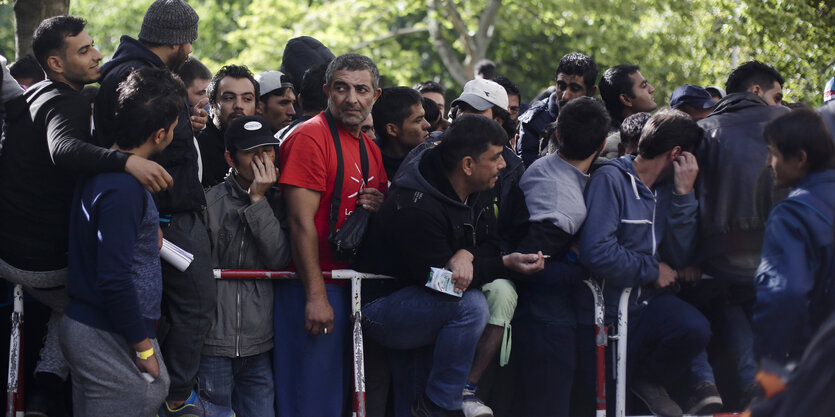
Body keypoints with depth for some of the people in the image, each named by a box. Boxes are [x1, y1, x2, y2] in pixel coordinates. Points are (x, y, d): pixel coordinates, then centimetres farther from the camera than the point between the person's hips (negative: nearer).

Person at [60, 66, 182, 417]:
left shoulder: (98, 170, 10)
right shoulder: (123, 189, -20)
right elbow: (114, 279, -23)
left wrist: (146, 236, 17)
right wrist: (144, 348, -16)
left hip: (82, 323, 10)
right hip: (110, 338, -10)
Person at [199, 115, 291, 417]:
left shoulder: (277, 203, 8)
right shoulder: (212, 201, -3)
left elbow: (279, 259, -6)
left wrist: (259, 200, -8)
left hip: (258, 346, 3)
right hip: (214, 345, -3)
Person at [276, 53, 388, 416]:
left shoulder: (370, 148, 16)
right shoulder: (310, 137, -10)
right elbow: (301, 222, -16)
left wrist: (381, 207, 2)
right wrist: (316, 296, -20)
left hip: (350, 287, 9)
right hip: (313, 288, -9)